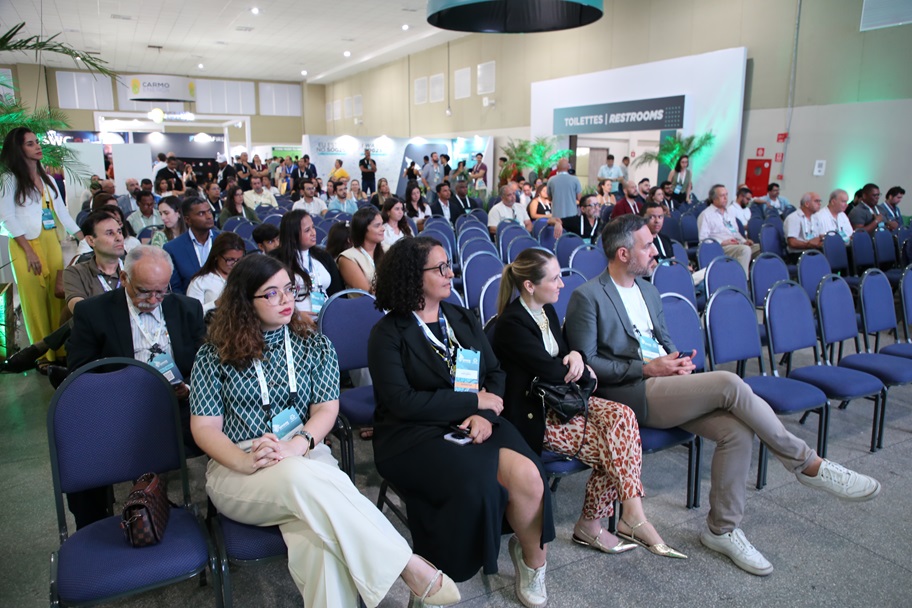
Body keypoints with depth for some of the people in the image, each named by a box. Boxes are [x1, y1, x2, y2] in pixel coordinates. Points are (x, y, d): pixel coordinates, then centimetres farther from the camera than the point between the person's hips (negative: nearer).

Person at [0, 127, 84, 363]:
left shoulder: (47, 178, 14)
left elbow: (62, 212, 14)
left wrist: (85, 240, 6)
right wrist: (29, 252, -15)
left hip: (52, 242, 5)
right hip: (25, 245, -5)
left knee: (58, 296, 3)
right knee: (36, 300, -2)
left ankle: (62, 350, 11)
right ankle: (44, 355, 5)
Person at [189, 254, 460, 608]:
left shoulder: (313, 344, 9)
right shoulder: (214, 355, 5)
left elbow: (327, 409, 2)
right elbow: (205, 427, 1)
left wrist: (297, 445, -20)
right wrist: (245, 461, -19)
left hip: (306, 457, 2)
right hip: (237, 469, -1)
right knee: (302, 478, -36)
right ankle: (407, 566, -33)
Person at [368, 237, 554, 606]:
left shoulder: (463, 319, 15)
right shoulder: (388, 333, -3)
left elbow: (495, 373, 10)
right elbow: (401, 401, -13)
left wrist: (486, 413, -12)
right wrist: (473, 401, -12)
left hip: (474, 424, 4)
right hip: (415, 433, -4)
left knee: (528, 476, -21)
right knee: (478, 482, -30)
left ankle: (532, 559, 6)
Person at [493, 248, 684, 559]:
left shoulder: (547, 311, 10)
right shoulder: (511, 324, -17)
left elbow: (563, 357, 19)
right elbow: (551, 370, -22)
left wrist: (575, 356, -5)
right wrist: (586, 374, -4)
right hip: (536, 415, -8)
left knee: (622, 415, -16)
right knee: (617, 447, -18)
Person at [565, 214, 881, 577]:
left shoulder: (648, 291, 17)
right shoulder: (587, 297, -8)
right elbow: (587, 362, -11)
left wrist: (676, 359, 2)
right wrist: (647, 368, -16)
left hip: (664, 385, 8)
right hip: (630, 394, -8)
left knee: (737, 431, -14)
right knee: (729, 384, -23)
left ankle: (722, 530, 3)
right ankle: (807, 464, -5)